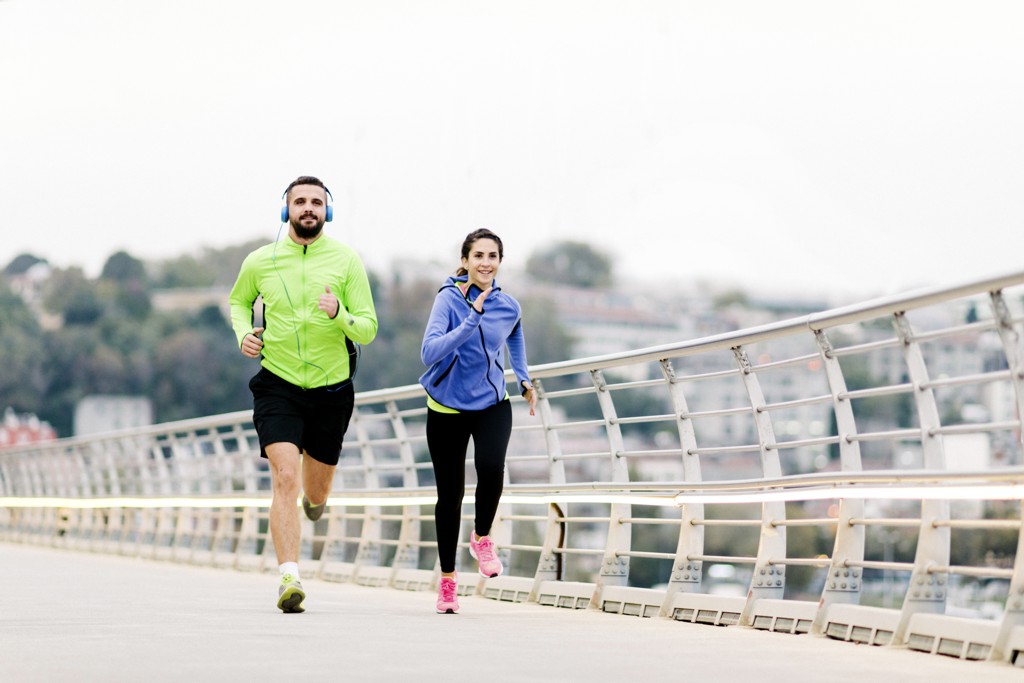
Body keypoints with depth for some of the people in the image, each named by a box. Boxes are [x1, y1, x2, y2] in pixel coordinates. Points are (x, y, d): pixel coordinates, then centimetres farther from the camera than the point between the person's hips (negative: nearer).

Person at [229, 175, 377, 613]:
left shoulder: (346, 260, -4)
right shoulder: (260, 262, 0)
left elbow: (368, 330, -5)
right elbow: (239, 301, 21)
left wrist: (338, 314, -25)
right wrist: (243, 333, 1)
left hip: (332, 390, 1)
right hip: (277, 385, -1)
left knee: (316, 491, 14)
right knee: (285, 479, -19)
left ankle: (315, 496, 53)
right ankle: (289, 578, -23)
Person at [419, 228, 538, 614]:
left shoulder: (509, 307, -3)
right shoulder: (449, 299, -15)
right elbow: (429, 352, -29)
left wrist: (523, 380, 16)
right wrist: (472, 320, -34)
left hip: (492, 405, 2)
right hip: (447, 408, -2)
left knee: (491, 467, -27)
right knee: (450, 493, 3)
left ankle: (482, 538, 0)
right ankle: (447, 580, 20)